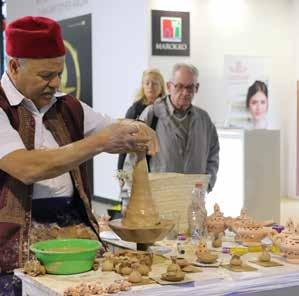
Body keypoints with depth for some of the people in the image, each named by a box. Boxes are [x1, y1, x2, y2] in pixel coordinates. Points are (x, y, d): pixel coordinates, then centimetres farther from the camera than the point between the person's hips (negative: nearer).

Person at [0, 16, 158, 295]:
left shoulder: (67, 107, 12)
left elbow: (115, 132, 23)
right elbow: (28, 169, -21)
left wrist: (135, 130, -2)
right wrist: (99, 142, -21)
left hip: (75, 223, 5)